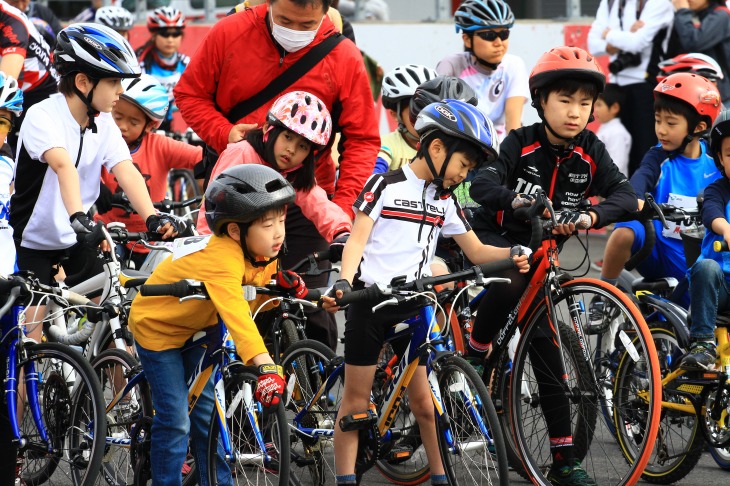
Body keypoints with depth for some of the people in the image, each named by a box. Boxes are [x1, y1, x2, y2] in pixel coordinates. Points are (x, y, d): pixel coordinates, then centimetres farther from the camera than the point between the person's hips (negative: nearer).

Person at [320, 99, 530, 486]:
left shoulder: (445, 202, 11)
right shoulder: (385, 186, -3)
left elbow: (477, 252, 12)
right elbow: (357, 239, -9)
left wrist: (511, 254, -9)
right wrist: (343, 283, -25)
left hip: (412, 306, 4)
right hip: (369, 300, -4)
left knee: (421, 397, -1)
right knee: (357, 396, 0)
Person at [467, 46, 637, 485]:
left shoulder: (590, 152, -6)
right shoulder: (521, 144, -14)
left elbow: (625, 193, -20)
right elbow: (482, 184, -29)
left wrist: (591, 216, -40)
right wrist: (515, 199, -51)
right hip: (496, 238, -4)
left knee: (546, 348, 0)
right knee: (514, 278, -39)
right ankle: (475, 354, -15)